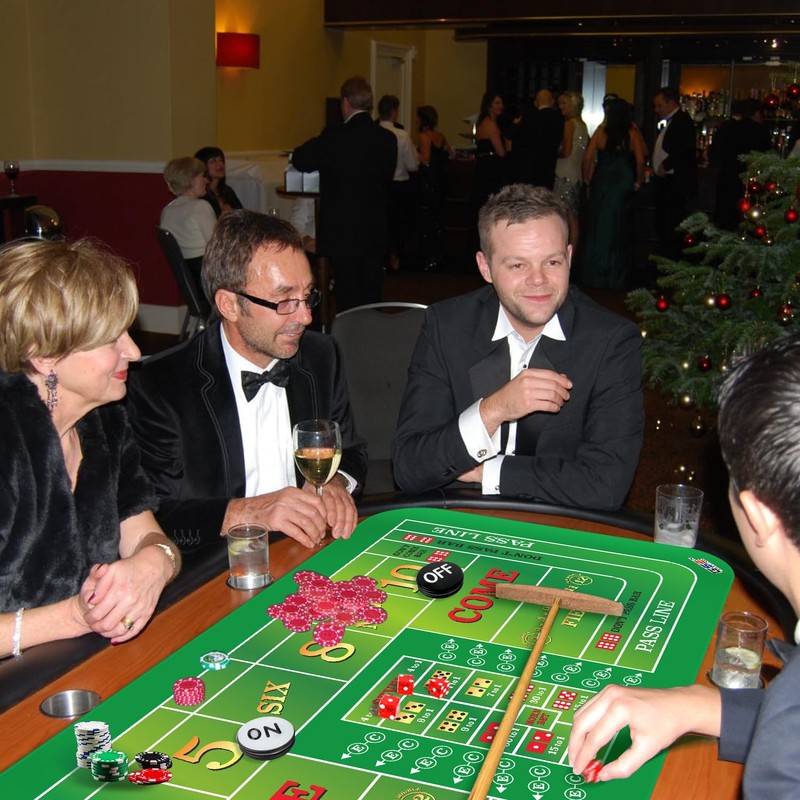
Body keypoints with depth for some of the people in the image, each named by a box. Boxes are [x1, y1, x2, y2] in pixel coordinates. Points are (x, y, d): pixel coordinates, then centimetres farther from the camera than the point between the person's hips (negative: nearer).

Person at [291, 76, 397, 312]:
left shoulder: (335, 135, -13)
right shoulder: (388, 138, 1)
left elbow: (299, 160, -5)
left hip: (343, 233, -5)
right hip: (376, 233, 5)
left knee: (348, 303, 1)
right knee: (372, 297, 13)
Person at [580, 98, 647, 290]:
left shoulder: (601, 131, -2)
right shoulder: (632, 133, -5)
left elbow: (588, 157, -5)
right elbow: (640, 160, -11)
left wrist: (587, 180, 5)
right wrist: (638, 182, 2)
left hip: (601, 183, 1)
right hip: (623, 184, -1)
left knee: (597, 225, 10)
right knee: (619, 228, 8)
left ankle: (594, 274, 14)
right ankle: (616, 276, 12)